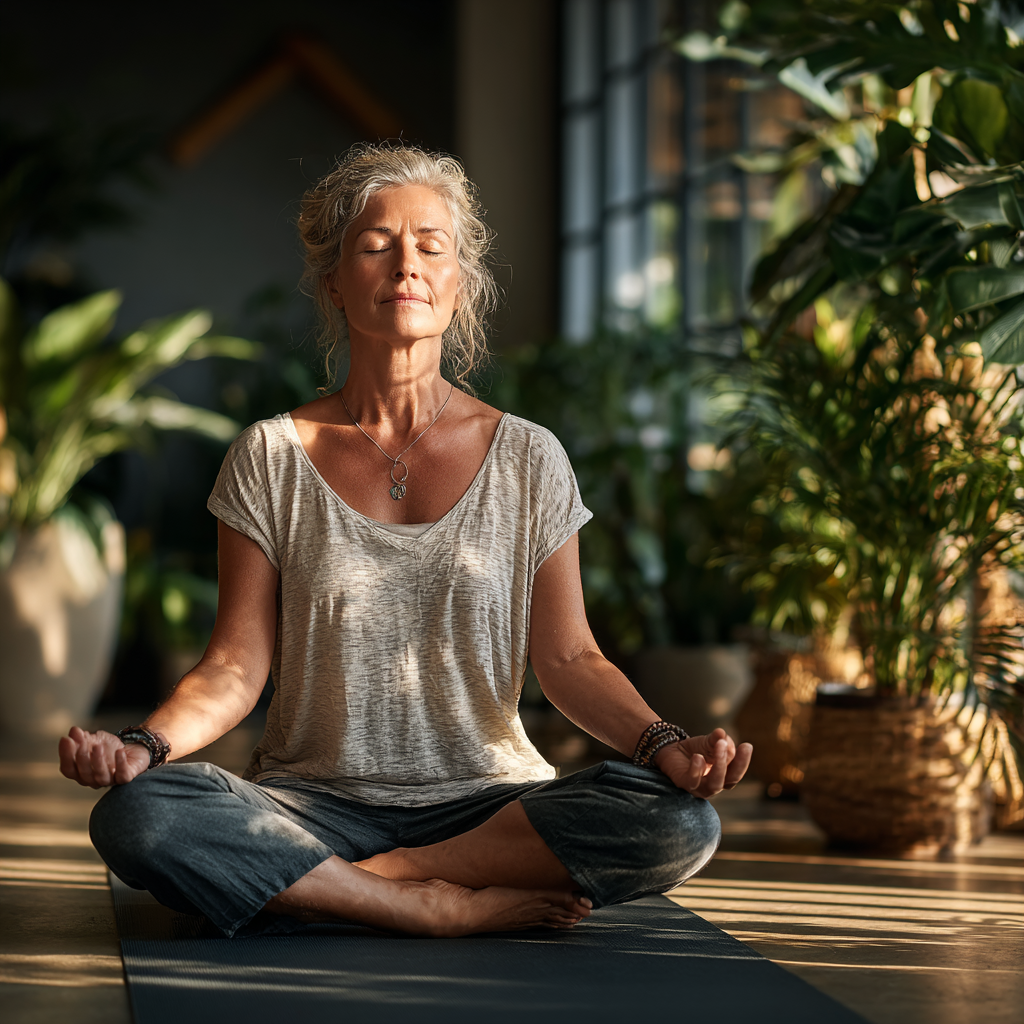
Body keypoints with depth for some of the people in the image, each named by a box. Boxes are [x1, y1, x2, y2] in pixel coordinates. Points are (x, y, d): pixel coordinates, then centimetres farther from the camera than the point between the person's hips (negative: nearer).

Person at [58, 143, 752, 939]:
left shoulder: (528, 459, 5)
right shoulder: (272, 458, 4)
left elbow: (568, 659, 3)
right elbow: (236, 666, 1)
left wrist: (663, 743, -16)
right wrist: (146, 745, -19)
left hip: (487, 803, 0)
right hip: (313, 804, 0)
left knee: (679, 823, -28)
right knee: (135, 816, -31)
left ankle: (378, 877, -17)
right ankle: (456, 906, -22)